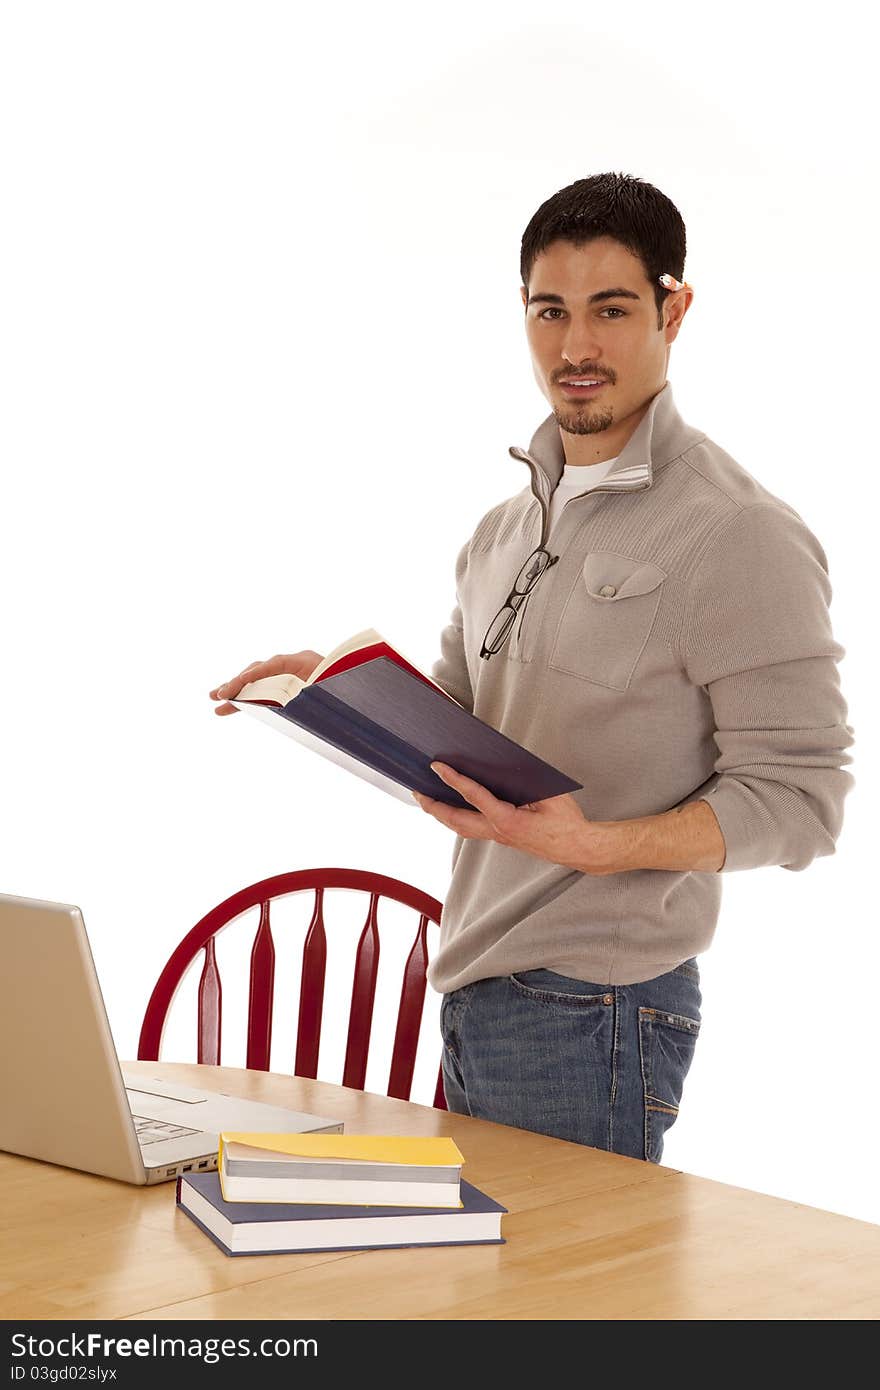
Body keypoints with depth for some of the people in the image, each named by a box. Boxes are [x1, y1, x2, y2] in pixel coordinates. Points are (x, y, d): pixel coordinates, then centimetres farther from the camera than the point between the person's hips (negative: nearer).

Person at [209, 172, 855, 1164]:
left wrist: (598, 844, -27)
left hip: (593, 1010, -8)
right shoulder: (504, 530, 14)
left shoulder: (740, 536, -12)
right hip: (473, 988, 8)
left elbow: (797, 800, -15)